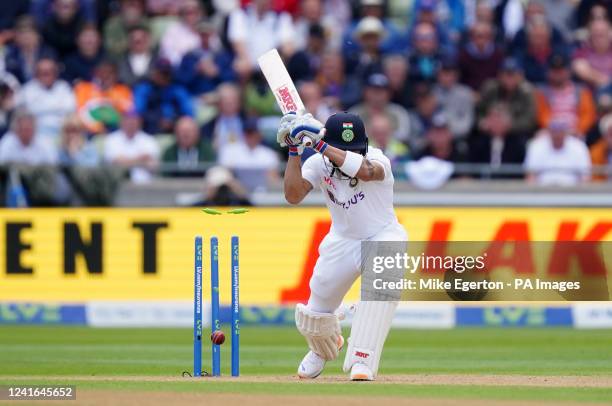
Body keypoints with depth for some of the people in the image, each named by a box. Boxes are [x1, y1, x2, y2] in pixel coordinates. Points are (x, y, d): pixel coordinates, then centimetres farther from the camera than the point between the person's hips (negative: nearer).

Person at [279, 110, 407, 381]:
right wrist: (294, 151, -33)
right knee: (313, 317, 6)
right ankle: (325, 348, 44)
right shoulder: (318, 164, -14)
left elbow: (366, 171, -49)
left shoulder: (376, 159, -24)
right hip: (342, 241, 4)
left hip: (383, 237, -4)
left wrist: (319, 144, -50)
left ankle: (362, 360, -31)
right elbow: (293, 196, -26)